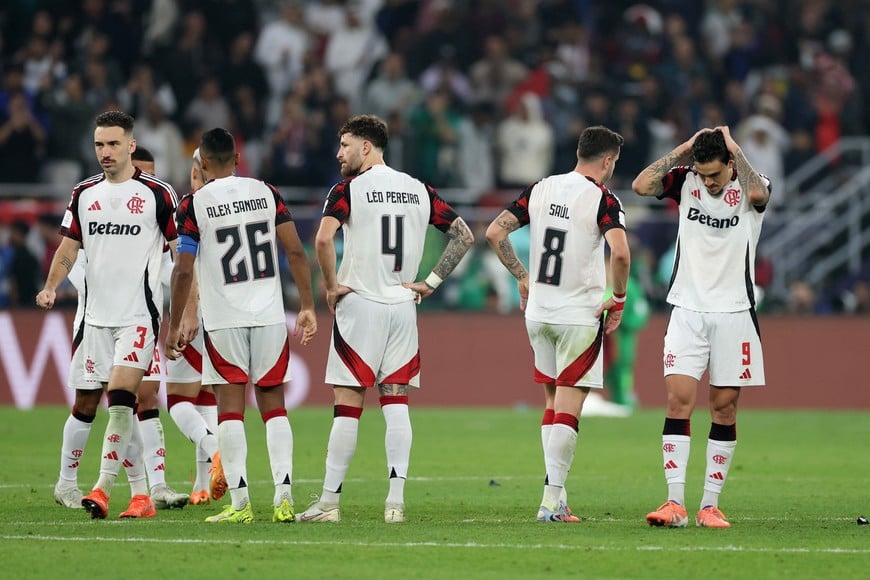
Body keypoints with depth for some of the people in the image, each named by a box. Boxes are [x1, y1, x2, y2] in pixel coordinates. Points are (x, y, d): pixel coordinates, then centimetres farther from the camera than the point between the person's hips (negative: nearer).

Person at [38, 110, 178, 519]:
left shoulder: (157, 193, -2)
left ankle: (103, 487, -16)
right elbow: (69, 247, 14)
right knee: (118, 408, 5)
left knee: (120, 396, -18)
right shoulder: (84, 194, 10)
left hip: (138, 315, -5)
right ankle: (139, 495, 10)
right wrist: (51, 286, -3)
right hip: (96, 315, 5)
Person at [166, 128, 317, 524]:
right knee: (273, 404, 9)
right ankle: (284, 495, -2)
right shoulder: (266, 193, 5)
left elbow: (183, 272, -7)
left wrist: (175, 325, 2)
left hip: (224, 319, -3)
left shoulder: (194, 205, -5)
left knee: (230, 407, 0)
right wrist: (307, 306, 8)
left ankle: (240, 502, -6)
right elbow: (295, 252, 2)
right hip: (270, 314, 3)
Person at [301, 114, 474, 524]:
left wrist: (331, 286, -9)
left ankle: (329, 501, 0)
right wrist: (431, 282, 8)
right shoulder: (419, 191, 10)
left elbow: (323, 238, -22)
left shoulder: (349, 189, -6)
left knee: (348, 405, -2)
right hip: (403, 307, 5)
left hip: (359, 305, -5)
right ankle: (396, 501, -2)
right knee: (396, 401, 6)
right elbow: (464, 235, 10)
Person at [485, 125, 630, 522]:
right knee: (568, 407, -4)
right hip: (580, 315, -5)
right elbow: (620, 252, -26)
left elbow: (494, 232, 5)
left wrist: (522, 277, 14)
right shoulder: (602, 199, -11)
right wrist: (618, 300, -11)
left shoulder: (540, 190, 5)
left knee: (553, 401, 16)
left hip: (538, 312, 5)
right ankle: (552, 500, -9)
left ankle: (556, 494, 13)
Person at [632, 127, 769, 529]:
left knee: (724, 406, 1)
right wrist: (685, 148, -10)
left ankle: (710, 505, 8)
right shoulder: (685, 181, 3)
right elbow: (641, 185, -13)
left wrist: (733, 147, -17)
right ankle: (675, 503, -11)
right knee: (678, 400, -9)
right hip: (687, 311, 1)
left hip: (733, 314, -1)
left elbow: (758, 194, -28)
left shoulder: (748, 186, -3)